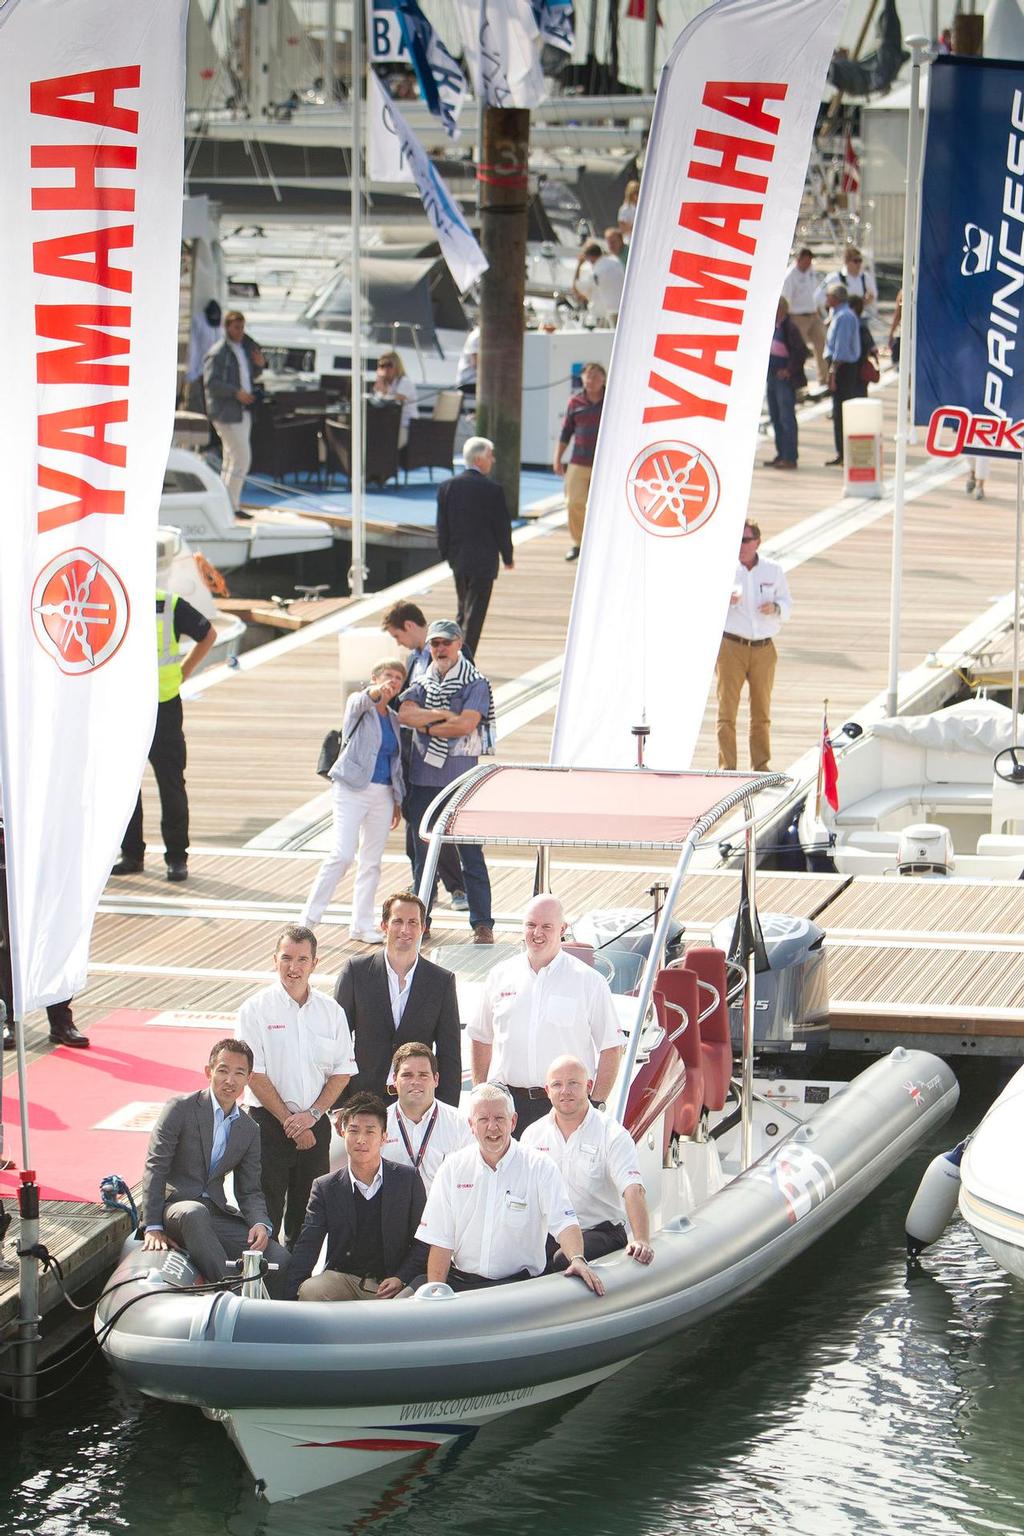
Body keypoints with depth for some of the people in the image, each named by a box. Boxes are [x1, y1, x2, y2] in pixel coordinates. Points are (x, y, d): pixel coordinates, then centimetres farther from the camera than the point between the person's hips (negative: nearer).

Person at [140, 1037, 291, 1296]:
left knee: (279, 1258, -19)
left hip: (215, 1214, 5)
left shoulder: (249, 1130, 14)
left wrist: (260, 1224, -10)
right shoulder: (180, 1109, -3)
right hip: (175, 1205, -5)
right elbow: (155, 1169, -8)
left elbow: (249, 1190, 14)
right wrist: (153, 1228, -16)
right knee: (195, 1213, -42)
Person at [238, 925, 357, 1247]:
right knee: (266, 1210, -5)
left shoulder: (331, 1011, 6)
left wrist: (311, 1115, -7)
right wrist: (289, 1122, -10)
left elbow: (342, 1072, 6)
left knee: (308, 1211, 6)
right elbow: (254, 1075, -8)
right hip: (269, 1122, -3)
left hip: (315, 1124, 3)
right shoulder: (255, 1009, -4)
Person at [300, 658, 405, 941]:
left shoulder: (393, 719, 16)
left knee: (371, 862, 8)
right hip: (351, 790, -6)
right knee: (342, 854, -16)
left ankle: (362, 925, 16)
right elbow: (360, 702, -28)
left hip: (382, 794, 6)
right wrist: (375, 693, -50)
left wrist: (397, 800, 17)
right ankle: (308, 919, -9)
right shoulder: (358, 705, -2)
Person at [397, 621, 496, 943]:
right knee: (423, 851, 10)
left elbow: (466, 724, -14)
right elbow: (405, 713, -4)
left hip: (460, 778, -4)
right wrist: (442, 715, -13)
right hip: (423, 777, 5)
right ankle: (420, 919, 18)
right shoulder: (422, 683, 13)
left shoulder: (475, 683, -1)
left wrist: (426, 726, -6)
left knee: (470, 853, -4)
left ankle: (483, 925, -2)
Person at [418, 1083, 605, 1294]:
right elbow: (440, 1241, 6)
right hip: (460, 1281, 2)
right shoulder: (453, 1168, 8)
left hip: (517, 1283, -2)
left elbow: (564, 1222, -10)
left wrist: (577, 1259, -31)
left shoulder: (540, 1168, 2)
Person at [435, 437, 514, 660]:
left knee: (463, 611, 20)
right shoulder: (492, 489, -14)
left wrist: (446, 554, 16)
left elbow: (442, 526, 5)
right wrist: (507, 557, 5)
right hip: (483, 559, -5)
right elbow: (502, 526, -8)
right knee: (474, 614, -1)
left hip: (457, 559, 5)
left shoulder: (446, 487, 0)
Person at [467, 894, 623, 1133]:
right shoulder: (500, 976, 12)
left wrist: (595, 1105, -4)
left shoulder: (589, 981, 2)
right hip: (506, 1102, 3)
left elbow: (611, 1048, 2)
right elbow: (481, 1039, 19)